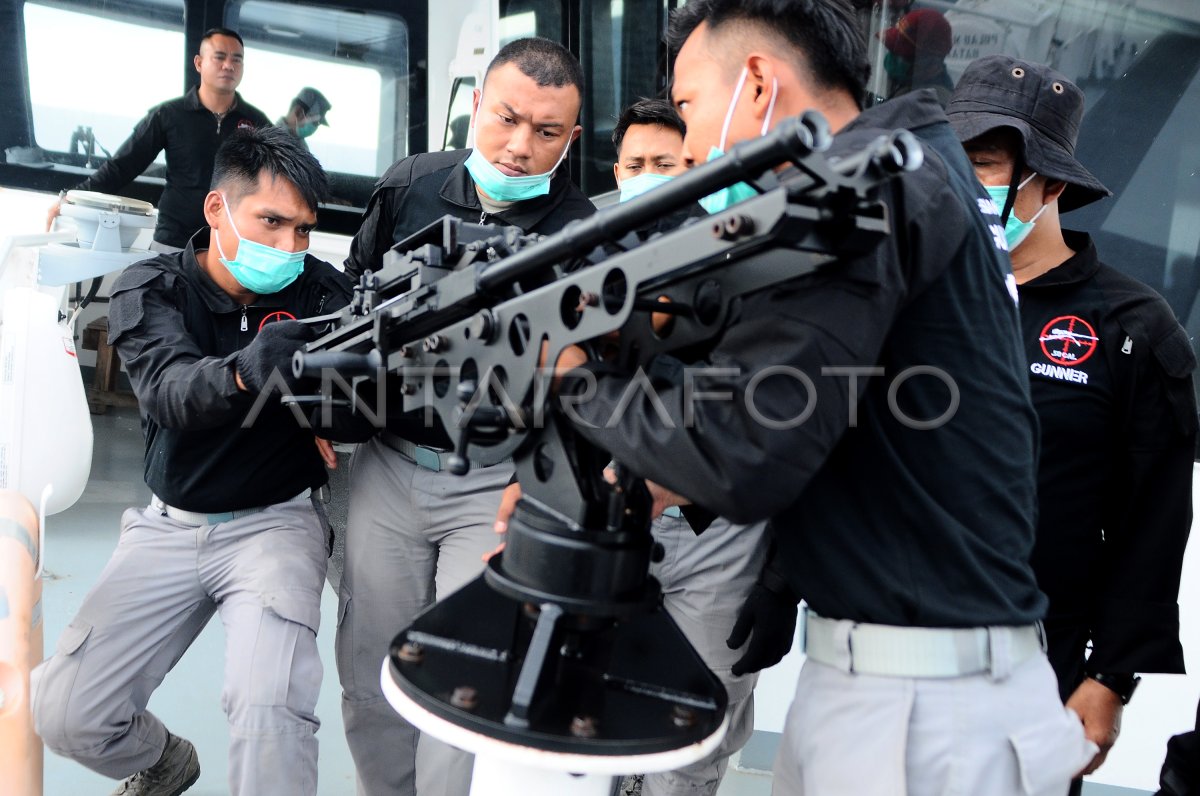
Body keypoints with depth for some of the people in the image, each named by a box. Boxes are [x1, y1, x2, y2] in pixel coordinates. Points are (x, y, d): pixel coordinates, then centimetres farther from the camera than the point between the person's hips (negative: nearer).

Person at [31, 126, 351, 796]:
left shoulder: (319, 291, -5)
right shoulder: (151, 290, -5)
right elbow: (168, 390, -25)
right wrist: (242, 372, -48)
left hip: (279, 520, -2)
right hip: (172, 525, 3)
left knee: (270, 709, -28)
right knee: (65, 713, -3)